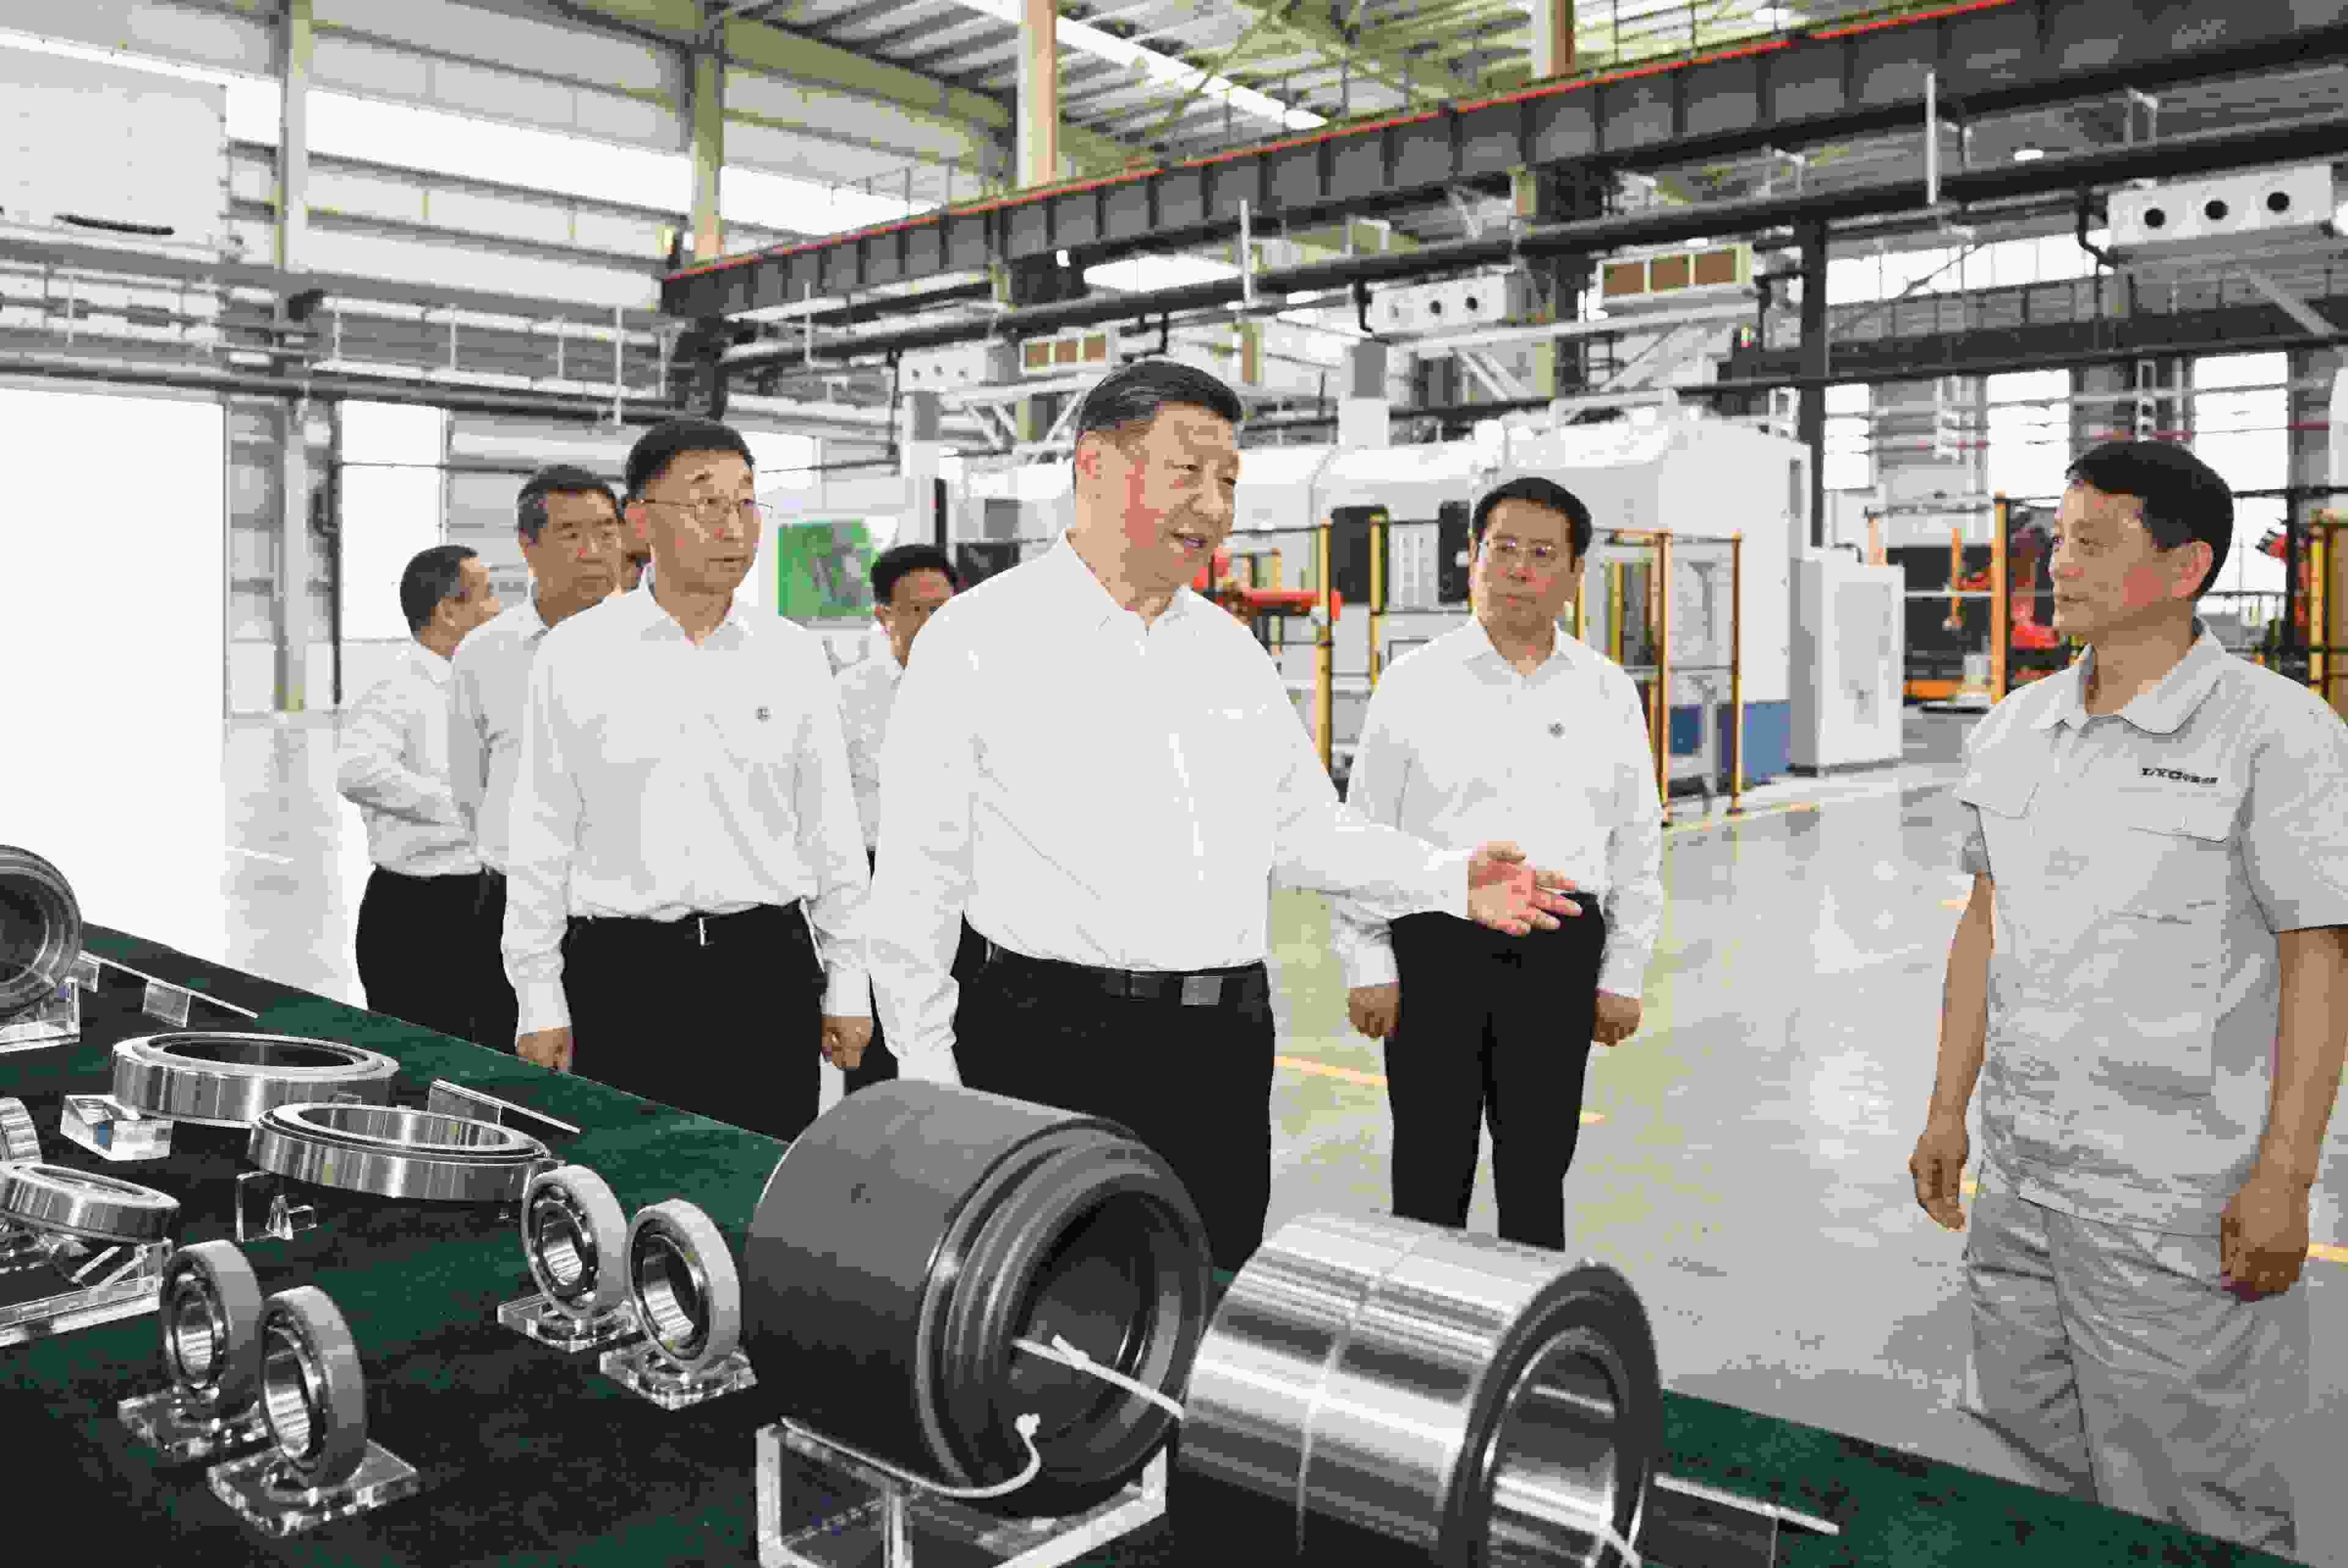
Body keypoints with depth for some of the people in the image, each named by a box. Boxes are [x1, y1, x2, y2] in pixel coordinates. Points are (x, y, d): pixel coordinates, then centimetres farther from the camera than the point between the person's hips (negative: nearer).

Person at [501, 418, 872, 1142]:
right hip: (621, 973, -1)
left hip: (767, 968, 1)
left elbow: (831, 829, 9)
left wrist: (848, 983, 8)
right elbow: (540, 838, 3)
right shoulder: (574, 655, 1)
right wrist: (540, 999, 2)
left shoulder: (795, 656, 5)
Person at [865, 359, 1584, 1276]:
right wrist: (930, 1082, -5)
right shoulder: (980, 640, -3)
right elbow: (916, 883, -3)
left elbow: (1308, 835, 17)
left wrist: (1454, 881, 2)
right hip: (1054, 1042, -5)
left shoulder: (1231, 650, 14)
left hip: (1225, 1054, 5)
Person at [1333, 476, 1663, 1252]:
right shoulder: (1414, 685, 2)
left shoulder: (1609, 695, 8)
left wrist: (1623, 976, 6)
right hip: (1434, 944, -1)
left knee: (1538, 1167, 10)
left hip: (1558, 953, 2)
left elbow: (1637, 843, 10)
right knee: (1431, 1167, 3)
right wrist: (1367, 967, -4)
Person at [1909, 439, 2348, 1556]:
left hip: (2177, 1203, -6)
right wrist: (1948, 1111, 13)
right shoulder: (2014, 730, 7)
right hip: (2018, 1181, 6)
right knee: (2038, 1464, 19)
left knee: (2191, 1510, 6)